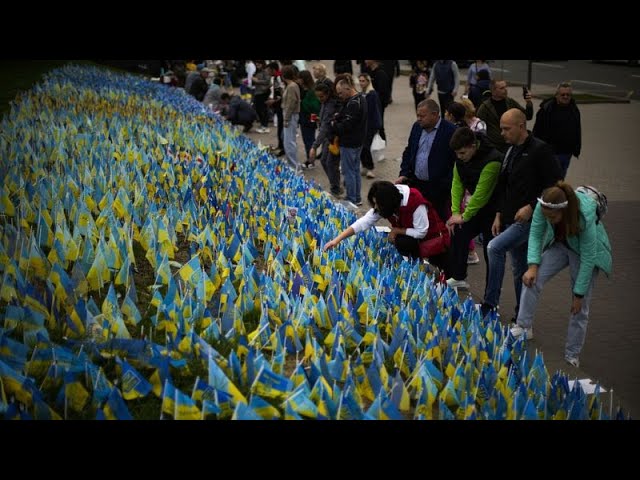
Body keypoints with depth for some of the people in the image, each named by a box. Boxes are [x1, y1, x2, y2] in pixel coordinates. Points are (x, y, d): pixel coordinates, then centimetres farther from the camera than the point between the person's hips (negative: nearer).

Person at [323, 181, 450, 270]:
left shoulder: (415, 203, -34)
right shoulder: (383, 205, -15)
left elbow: (421, 232, -27)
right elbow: (363, 222, -18)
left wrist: (397, 231, -22)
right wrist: (337, 240, -26)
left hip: (431, 236, -6)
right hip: (411, 237, 6)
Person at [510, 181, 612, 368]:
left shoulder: (585, 216, -39)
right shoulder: (543, 207, -30)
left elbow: (587, 258, -29)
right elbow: (536, 234, -14)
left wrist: (579, 293, -23)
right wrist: (533, 265, -26)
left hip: (585, 250, -4)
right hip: (559, 244, 4)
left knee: (580, 306, -4)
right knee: (532, 279, -18)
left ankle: (572, 355, 10)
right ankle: (524, 327, -6)